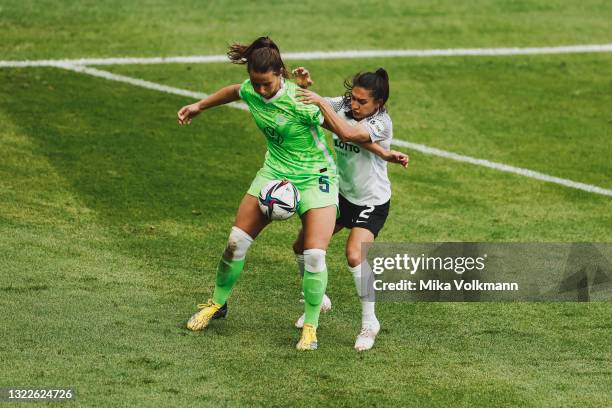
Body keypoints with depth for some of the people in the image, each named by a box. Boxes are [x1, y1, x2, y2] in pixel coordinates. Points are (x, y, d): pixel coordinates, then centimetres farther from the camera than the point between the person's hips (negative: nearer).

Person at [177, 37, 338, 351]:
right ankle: (217, 304, 26)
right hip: (274, 173, 6)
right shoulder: (250, 91, -9)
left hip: (315, 178, -6)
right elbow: (234, 92, 17)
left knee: (314, 254, -17)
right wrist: (200, 106, 27)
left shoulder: (300, 101, -29)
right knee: (236, 241, 3)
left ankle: (310, 328, 0)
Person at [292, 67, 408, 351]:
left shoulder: (381, 123, -26)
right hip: (341, 193, 7)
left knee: (354, 255, -25)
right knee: (302, 246, 6)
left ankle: (369, 322, -9)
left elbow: (347, 133, -42)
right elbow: (307, 107, -6)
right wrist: (305, 84, -26)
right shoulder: (341, 105, -8)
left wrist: (322, 103, -40)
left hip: (372, 202, -7)